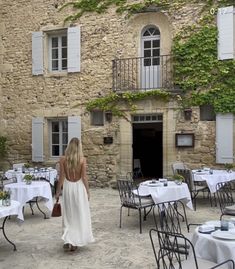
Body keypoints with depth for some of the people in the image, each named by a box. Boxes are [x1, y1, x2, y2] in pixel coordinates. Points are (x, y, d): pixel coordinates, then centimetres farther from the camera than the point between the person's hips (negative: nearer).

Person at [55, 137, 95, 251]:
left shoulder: (63, 159, -5)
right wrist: (87, 191, 3)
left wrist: (58, 191, 6)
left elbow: (61, 177, -4)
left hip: (67, 187, 1)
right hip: (79, 187, -1)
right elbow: (84, 177, -7)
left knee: (68, 215, 13)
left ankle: (68, 240, 2)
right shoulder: (82, 160, -9)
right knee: (79, 215, 11)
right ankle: (75, 242, 16)